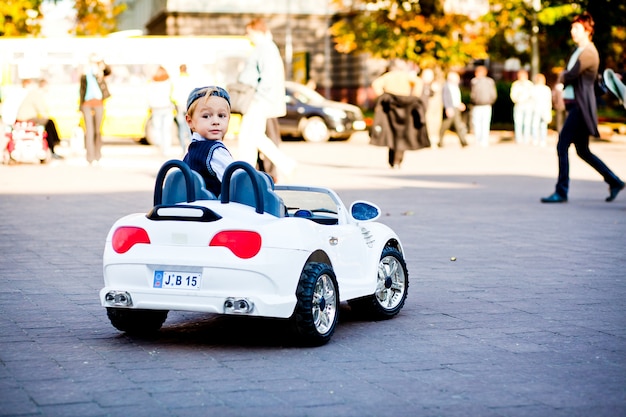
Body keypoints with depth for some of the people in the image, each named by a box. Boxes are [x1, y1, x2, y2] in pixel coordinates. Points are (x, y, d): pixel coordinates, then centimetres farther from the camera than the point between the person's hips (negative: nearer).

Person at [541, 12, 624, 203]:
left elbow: (571, 74, -18)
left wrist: (563, 79, 2)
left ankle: (561, 192, -9)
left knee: (562, 146, -12)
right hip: (573, 104, 10)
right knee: (583, 151, 13)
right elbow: (565, 73, 18)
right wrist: (561, 82, -2)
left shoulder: (589, 52, -12)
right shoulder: (578, 51, 18)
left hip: (581, 107, -10)